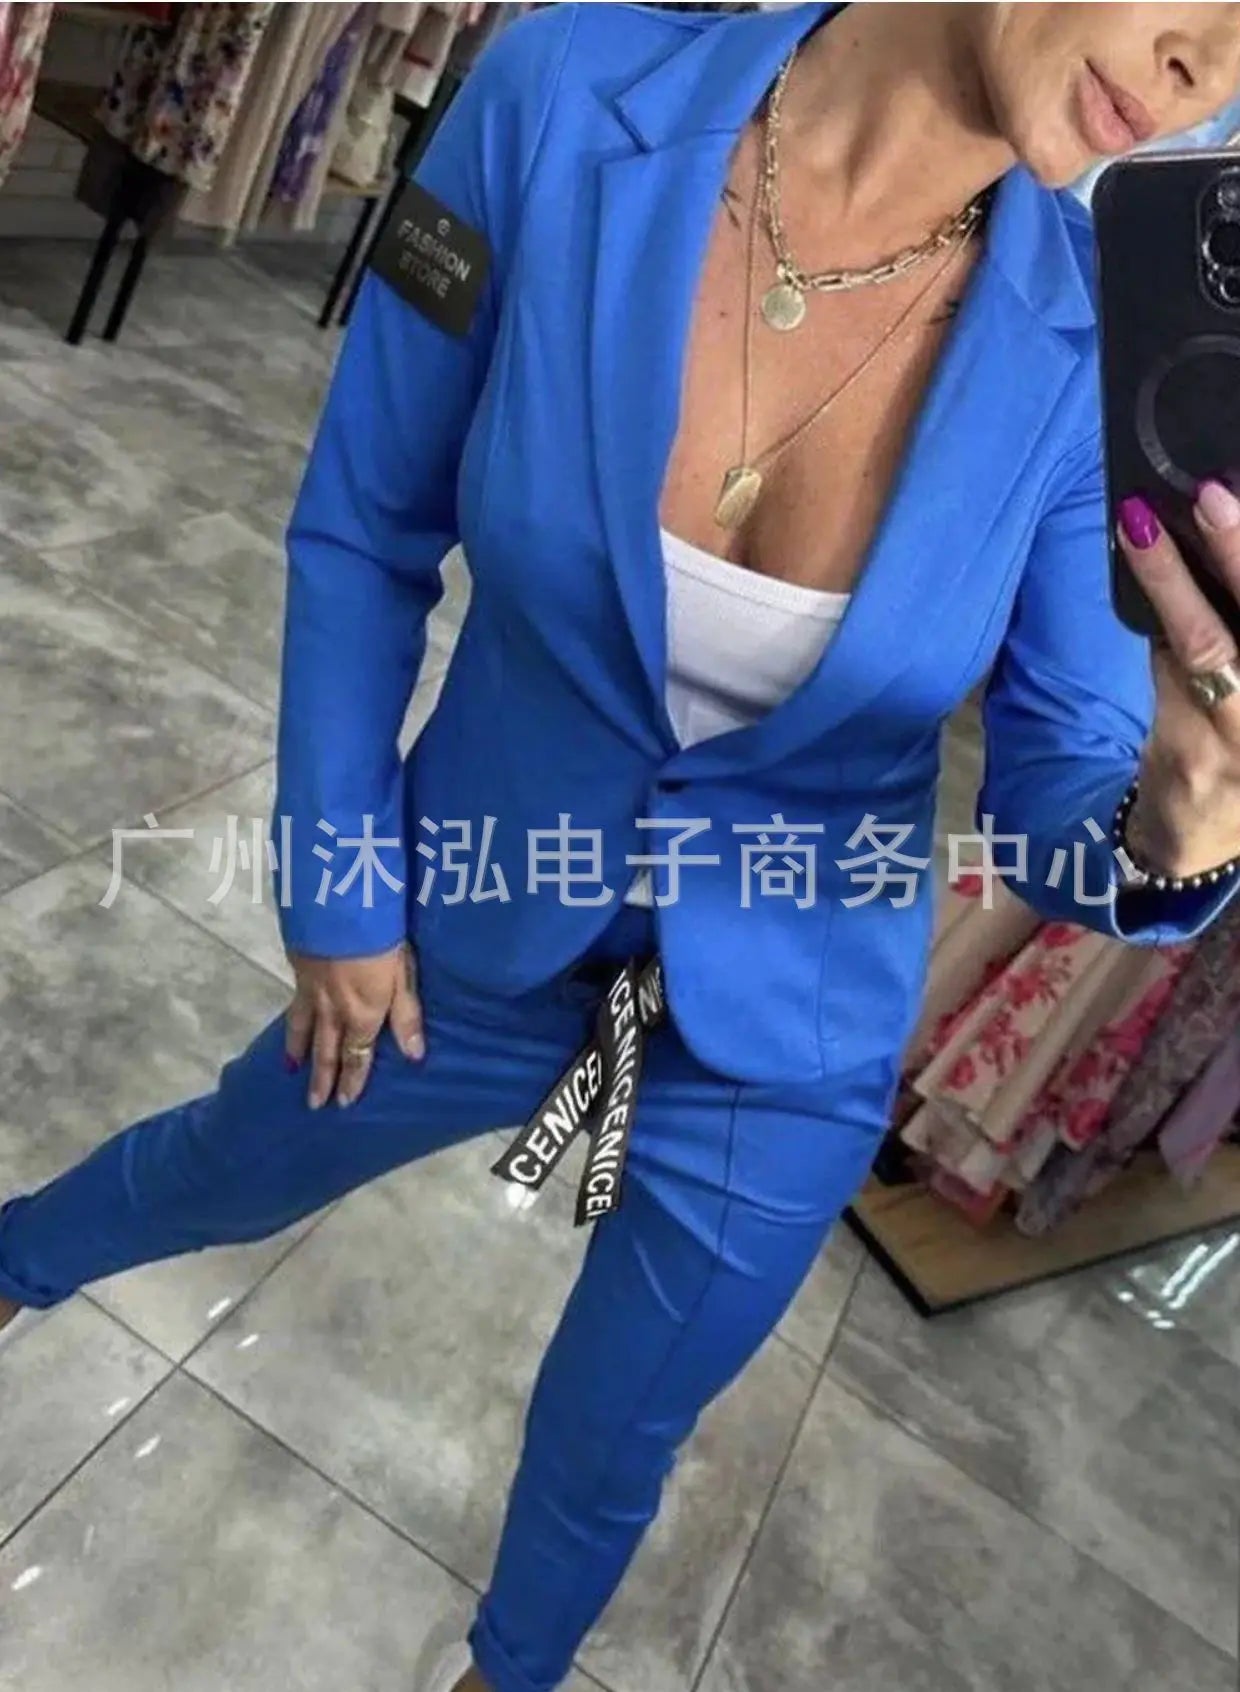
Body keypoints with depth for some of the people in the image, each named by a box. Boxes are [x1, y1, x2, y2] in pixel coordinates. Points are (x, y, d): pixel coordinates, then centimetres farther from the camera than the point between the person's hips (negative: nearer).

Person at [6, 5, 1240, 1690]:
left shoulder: (1101, 350, -19)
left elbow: (1055, 791, -11)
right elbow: (364, 532, -8)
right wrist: (341, 882, -3)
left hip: (782, 1043, 0)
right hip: (477, 924, 1)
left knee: (606, 1455, 25)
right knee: (229, 1165, 30)